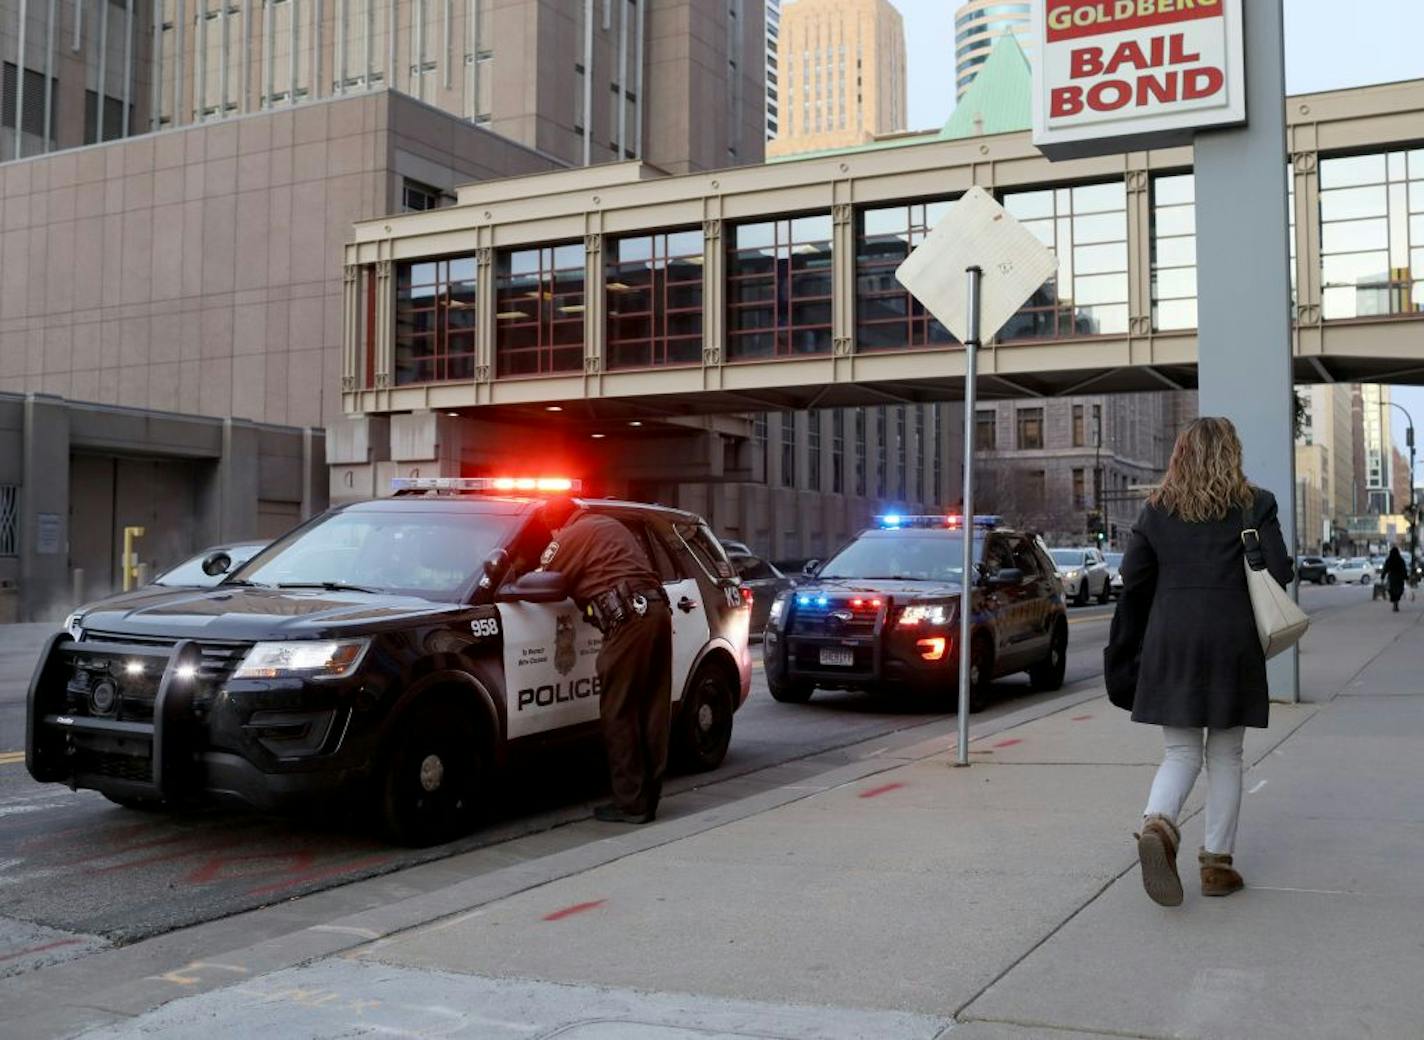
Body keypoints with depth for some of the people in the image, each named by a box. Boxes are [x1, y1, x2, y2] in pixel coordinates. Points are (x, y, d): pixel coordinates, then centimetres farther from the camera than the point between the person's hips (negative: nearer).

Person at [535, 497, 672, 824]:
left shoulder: (569, 538, 3)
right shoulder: (609, 525, 27)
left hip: (629, 618, -8)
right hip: (657, 610, 8)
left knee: (619, 714, -2)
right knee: (652, 711, 9)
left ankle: (630, 802, -1)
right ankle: (648, 796, 14)